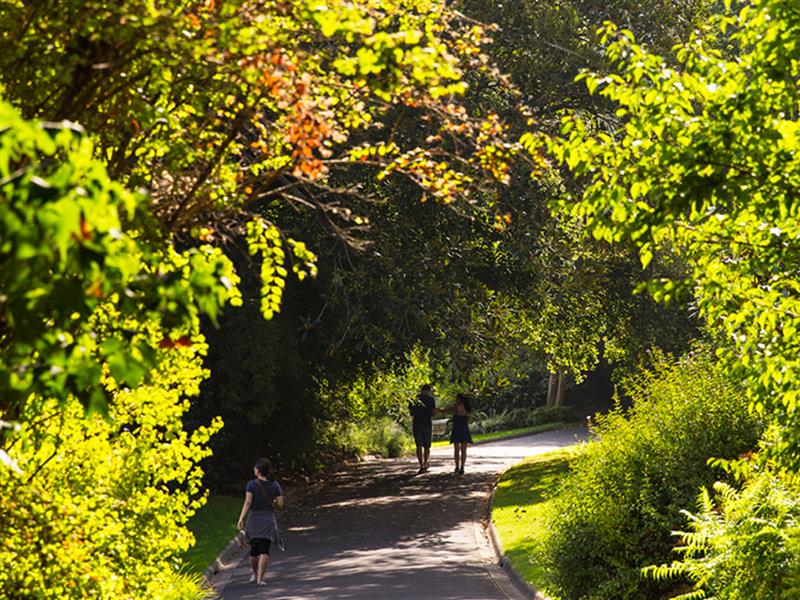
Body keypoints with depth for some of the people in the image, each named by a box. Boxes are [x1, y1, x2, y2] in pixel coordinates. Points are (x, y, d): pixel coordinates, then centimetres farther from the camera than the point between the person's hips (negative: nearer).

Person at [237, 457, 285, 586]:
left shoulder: (252, 484, -5)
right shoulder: (275, 485, 1)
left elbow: (248, 502, -15)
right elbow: (280, 503, 1)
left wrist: (241, 518, -18)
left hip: (254, 518, 0)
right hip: (268, 519, 0)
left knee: (254, 549, 18)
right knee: (264, 550, -6)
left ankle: (255, 574, 35)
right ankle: (260, 578, -18)